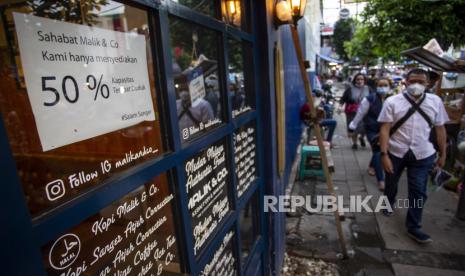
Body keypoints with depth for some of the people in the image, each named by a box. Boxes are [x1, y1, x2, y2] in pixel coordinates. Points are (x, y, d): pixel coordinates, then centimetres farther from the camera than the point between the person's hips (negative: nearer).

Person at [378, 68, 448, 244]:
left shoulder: (435, 102, -1)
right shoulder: (392, 102, -11)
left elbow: (440, 129, 5)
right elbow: (384, 129, -14)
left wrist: (443, 154, 7)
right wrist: (384, 155, -19)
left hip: (422, 155, 1)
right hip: (395, 153, -1)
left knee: (418, 192, 4)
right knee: (391, 184, 20)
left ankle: (413, 227, 19)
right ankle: (388, 204, 49)